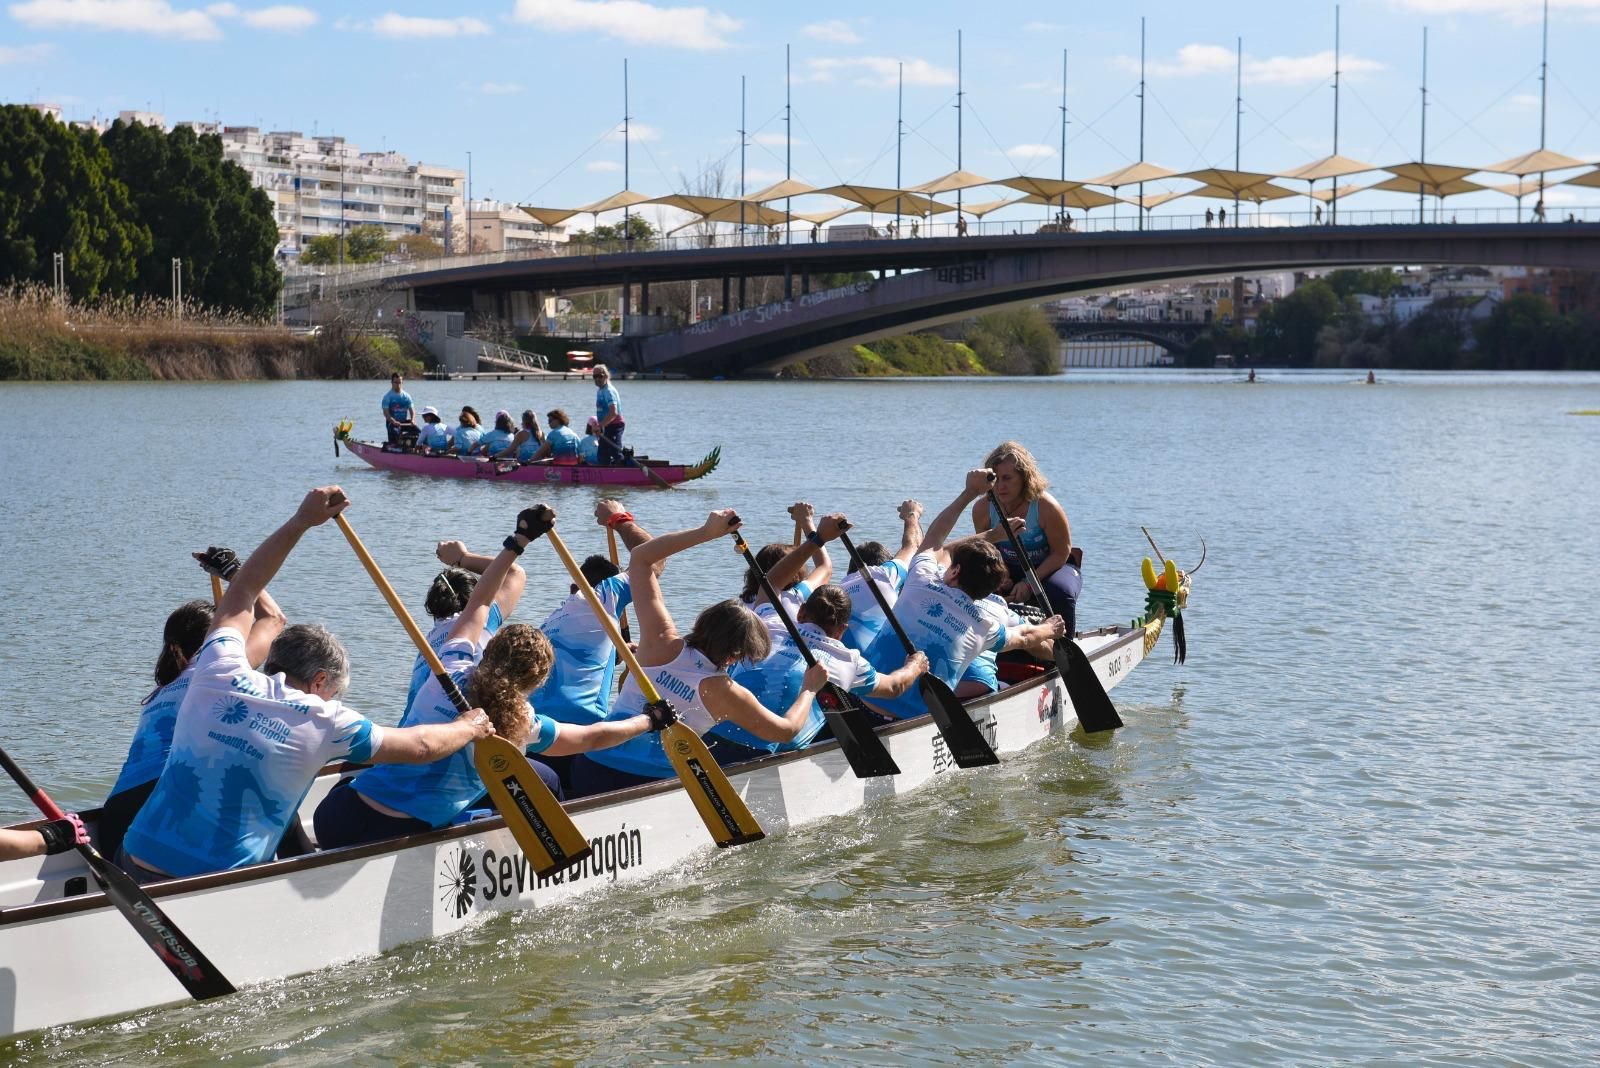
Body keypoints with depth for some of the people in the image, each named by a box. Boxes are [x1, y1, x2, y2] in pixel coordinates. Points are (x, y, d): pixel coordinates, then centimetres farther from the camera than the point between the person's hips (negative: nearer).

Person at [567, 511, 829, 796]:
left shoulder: (662, 644, 2)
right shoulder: (725, 693, -3)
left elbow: (640, 558, 8)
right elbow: (787, 729, 11)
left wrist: (706, 532, 8)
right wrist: (809, 688, 28)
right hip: (649, 788, -3)